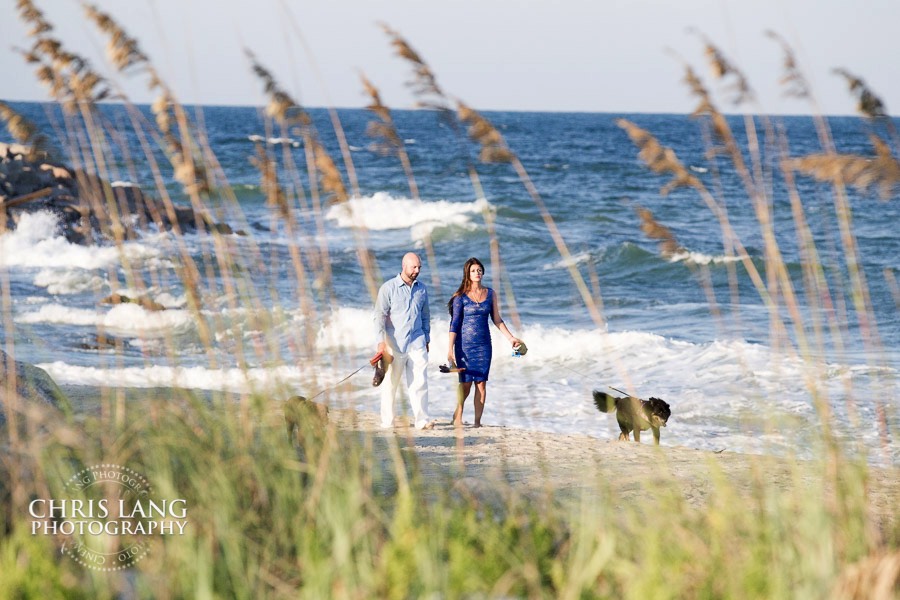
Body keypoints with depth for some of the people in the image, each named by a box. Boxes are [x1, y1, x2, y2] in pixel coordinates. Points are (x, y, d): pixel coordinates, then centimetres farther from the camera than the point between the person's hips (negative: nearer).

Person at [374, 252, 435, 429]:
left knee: (419, 381, -7)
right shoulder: (388, 288, -3)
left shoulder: (421, 288, 11)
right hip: (395, 343, -3)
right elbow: (380, 315, -7)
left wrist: (427, 339, 20)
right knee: (390, 384, 3)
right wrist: (381, 341, -16)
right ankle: (387, 421, 12)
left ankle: (422, 420, -10)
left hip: (417, 343, 3)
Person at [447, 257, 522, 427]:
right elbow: (454, 324, -4)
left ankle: (477, 421, 5)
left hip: (484, 344, 3)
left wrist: (511, 337, 7)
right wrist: (450, 349, -9)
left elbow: (497, 320, 13)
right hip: (465, 343, -3)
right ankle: (458, 416, 21)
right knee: (466, 383, -2)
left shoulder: (490, 293, 6)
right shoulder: (461, 296, -4)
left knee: (481, 383, -1)